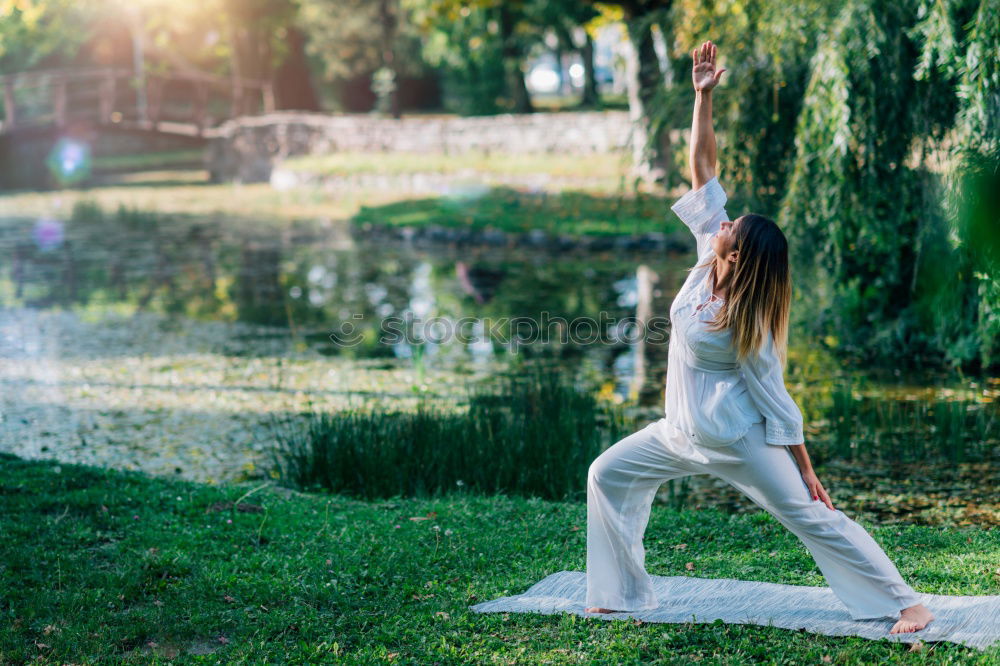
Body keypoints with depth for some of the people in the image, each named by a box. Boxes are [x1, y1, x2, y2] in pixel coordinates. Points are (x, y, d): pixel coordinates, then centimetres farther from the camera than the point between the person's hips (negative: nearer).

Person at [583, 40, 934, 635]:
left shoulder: (746, 325, -24)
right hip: (685, 433, 8)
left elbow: (777, 404, -18)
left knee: (814, 517, -5)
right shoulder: (709, 256, -7)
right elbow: (704, 169, -5)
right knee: (608, 475, 8)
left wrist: (808, 474, -14)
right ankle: (624, 596, 15)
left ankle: (905, 603, 3)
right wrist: (703, 96, -10)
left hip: (739, 440, -8)